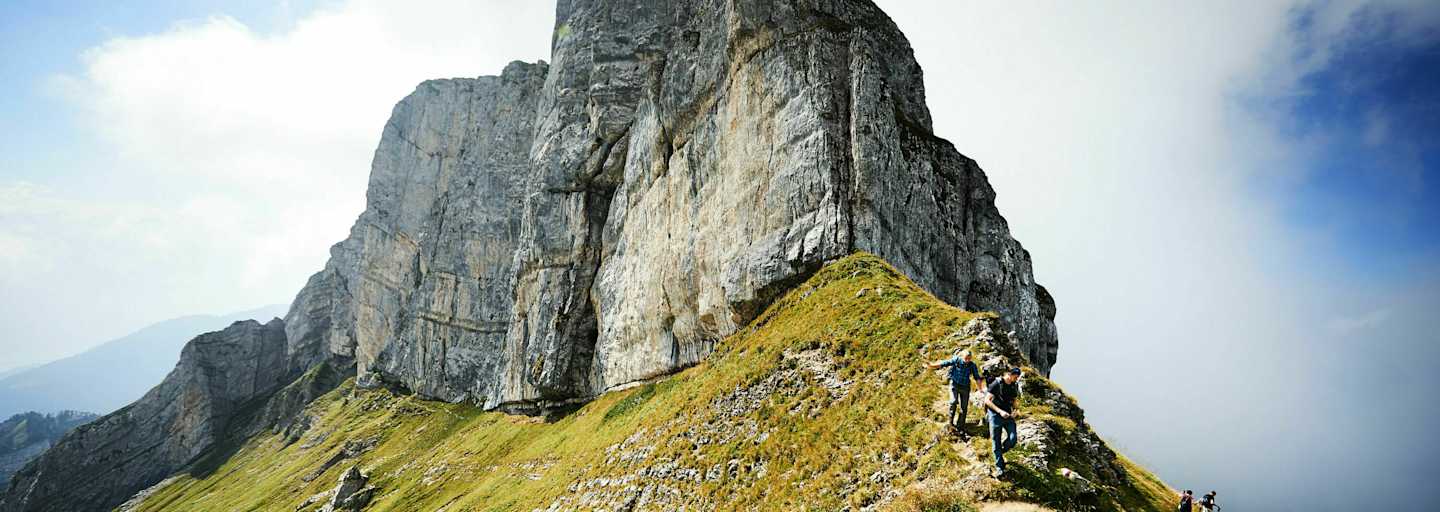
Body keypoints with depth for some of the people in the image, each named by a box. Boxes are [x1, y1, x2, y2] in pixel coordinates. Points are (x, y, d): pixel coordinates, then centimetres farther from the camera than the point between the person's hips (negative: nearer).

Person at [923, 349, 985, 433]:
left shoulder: (972, 365, -8)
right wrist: (931, 366, -27)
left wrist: (981, 389, -12)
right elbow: (944, 363, -17)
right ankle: (951, 421, -8)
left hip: (965, 387, 2)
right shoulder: (956, 360, -13)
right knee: (954, 401, -25)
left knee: (964, 408, 4)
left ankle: (960, 428, 16)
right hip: (955, 384, -2)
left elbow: (977, 378, -3)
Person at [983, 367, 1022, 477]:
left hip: (1008, 415, 5)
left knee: (1012, 439, -11)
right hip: (995, 415, -5)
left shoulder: (1014, 386, 7)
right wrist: (1000, 411, -20)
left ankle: (1000, 452, 19)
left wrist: (1014, 411, 0)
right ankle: (999, 468, 8)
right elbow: (987, 400, -13)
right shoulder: (996, 384, -11)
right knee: (996, 442, -1)